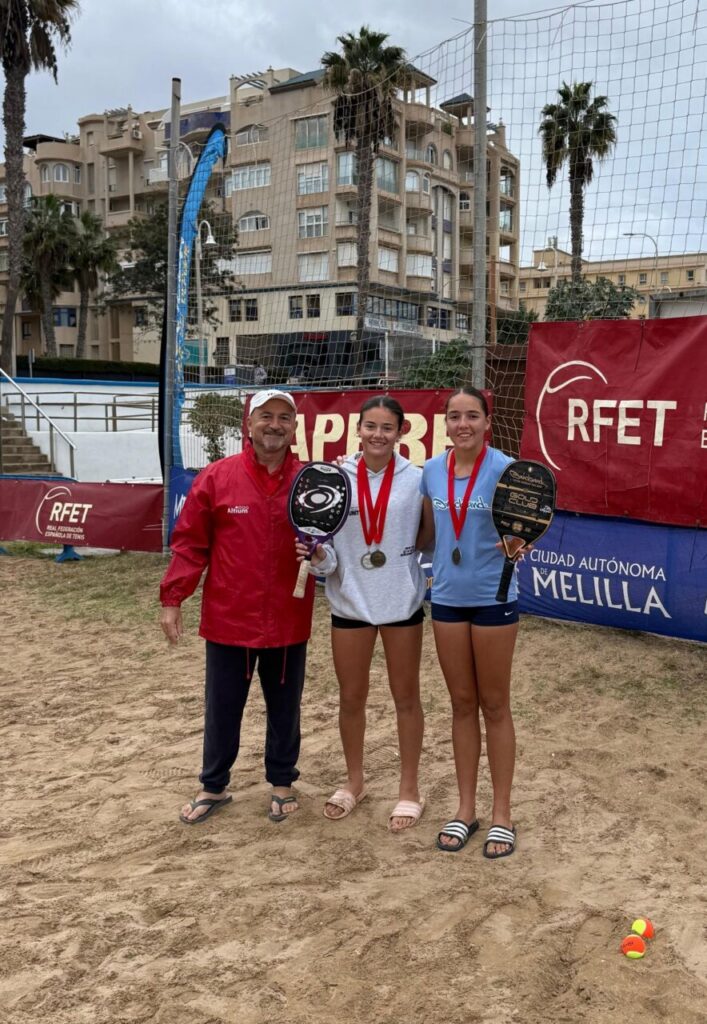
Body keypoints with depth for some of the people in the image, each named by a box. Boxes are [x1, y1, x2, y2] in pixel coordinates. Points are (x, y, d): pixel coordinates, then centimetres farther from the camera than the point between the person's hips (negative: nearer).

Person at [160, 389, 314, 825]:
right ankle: (214, 787, 30)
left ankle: (282, 783, 34)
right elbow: (190, 543, -2)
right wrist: (173, 599, -5)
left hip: (288, 622, 1)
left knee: (285, 708, 15)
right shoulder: (217, 477, -4)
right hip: (228, 620, -1)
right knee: (222, 709, 12)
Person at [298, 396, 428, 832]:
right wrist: (319, 555, -21)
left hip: (402, 602, -1)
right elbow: (328, 549, -1)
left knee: (406, 696, 11)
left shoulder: (416, 479, -7)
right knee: (351, 698, 13)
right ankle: (354, 781, 34)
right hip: (350, 603, 1)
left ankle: (410, 789, 26)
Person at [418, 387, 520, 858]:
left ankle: (502, 813, 21)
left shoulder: (502, 468, -12)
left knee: (494, 705, 7)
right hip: (447, 598, 4)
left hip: (494, 599, -4)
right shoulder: (432, 471, 2)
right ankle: (466, 808, 26)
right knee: (462, 704, 13)